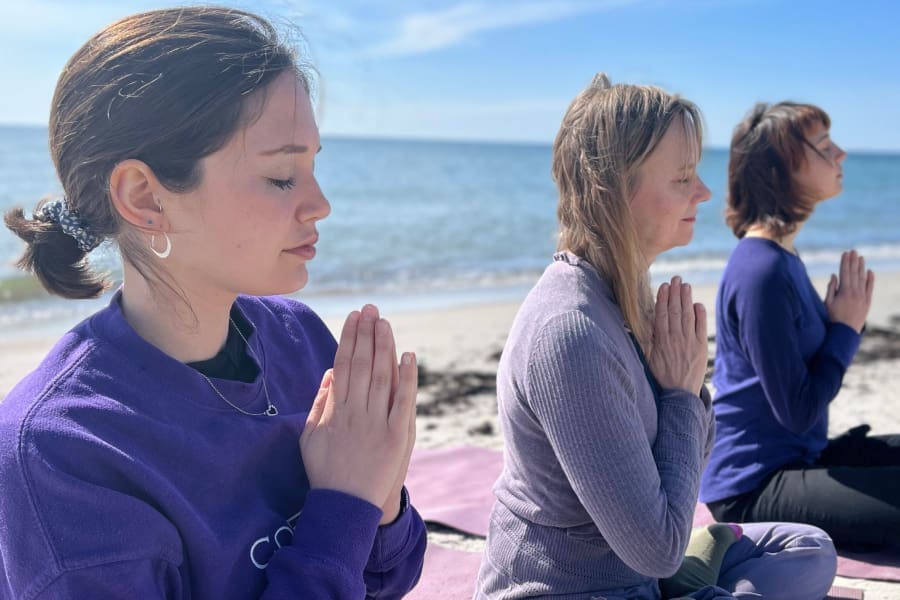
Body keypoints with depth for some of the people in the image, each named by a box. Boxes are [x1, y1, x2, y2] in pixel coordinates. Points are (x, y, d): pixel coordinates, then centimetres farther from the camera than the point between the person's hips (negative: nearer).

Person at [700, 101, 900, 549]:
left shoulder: (781, 256, 8)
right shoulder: (761, 270, -23)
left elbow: (806, 384, 11)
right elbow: (798, 411, -21)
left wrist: (845, 323, -3)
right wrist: (847, 328, -11)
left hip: (795, 457, 10)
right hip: (753, 488, -10)